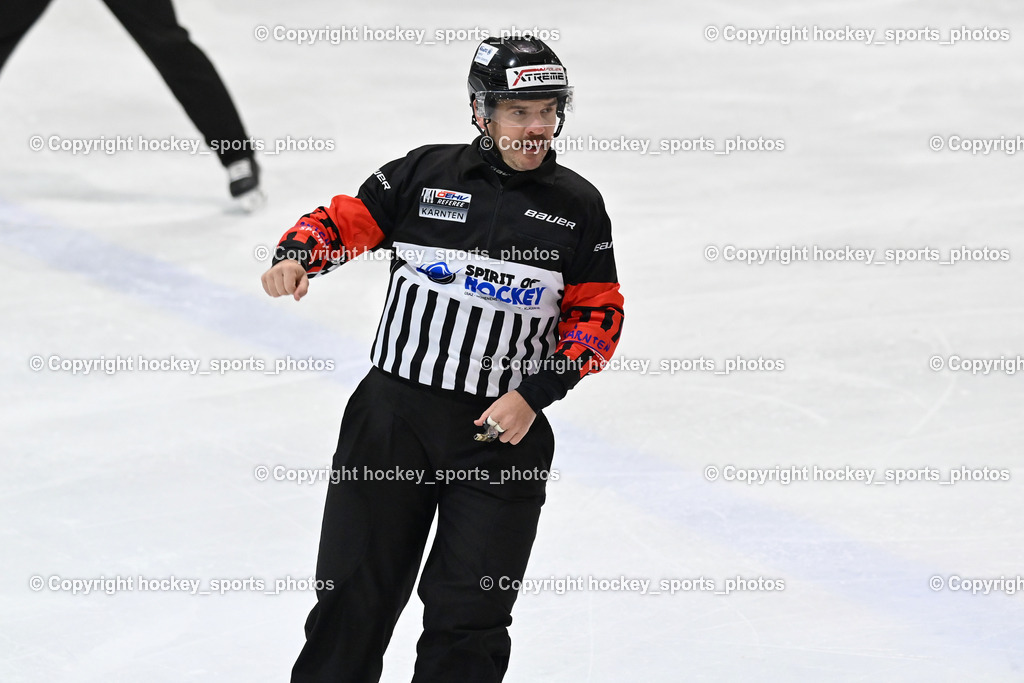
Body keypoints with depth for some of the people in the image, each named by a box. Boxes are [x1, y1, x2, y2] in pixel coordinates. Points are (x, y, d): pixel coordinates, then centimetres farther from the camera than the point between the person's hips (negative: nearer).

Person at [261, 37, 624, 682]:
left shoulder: (578, 206, 3)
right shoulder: (426, 174, 2)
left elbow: (599, 314, 4)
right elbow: (344, 220, 5)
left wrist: (535, 394, -8)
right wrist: (297, 257, -17)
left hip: (502, 428, 0)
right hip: (393, 412, 0)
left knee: (469, 618, 1)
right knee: (355, 598, 4)